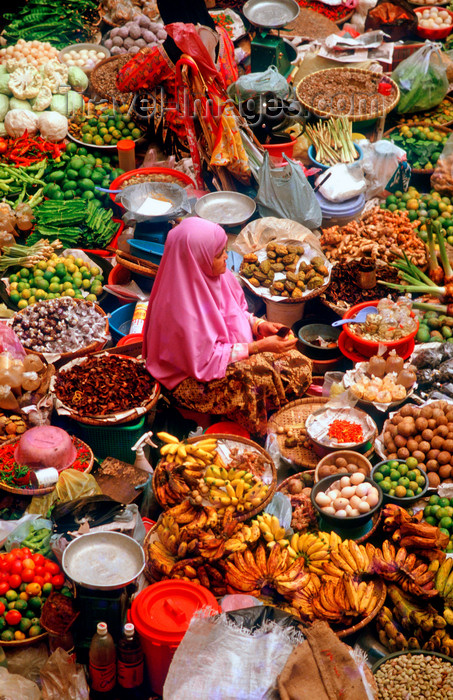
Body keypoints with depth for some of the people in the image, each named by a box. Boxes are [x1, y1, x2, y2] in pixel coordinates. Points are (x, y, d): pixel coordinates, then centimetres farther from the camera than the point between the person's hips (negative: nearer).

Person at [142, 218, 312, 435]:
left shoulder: (214, 276, -6)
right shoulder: (183, 308, -30)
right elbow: (204, 362, -26)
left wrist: (259, 325, -9)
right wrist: (259, 347, -25)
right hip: (190, 379, -8)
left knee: (300, 366, -5)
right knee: (261, 381, -30)